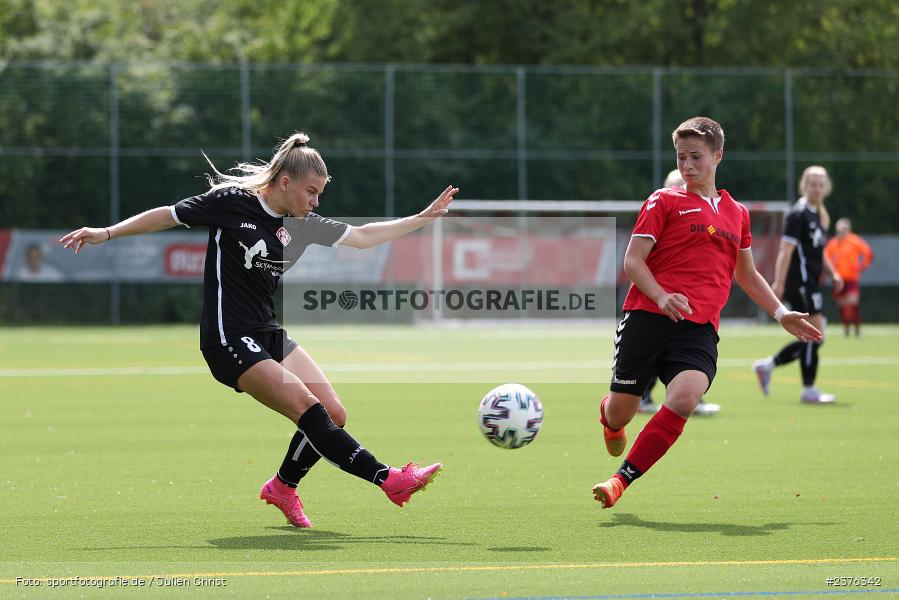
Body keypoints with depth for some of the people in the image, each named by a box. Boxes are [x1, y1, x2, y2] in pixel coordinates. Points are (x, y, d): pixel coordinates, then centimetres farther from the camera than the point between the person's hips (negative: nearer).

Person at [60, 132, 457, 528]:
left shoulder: (300, 223, 8)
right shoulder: (231, 203, -10)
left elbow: (363, 236, 14)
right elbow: (167, 216, -2)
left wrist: (425, 218, 10)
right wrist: (107, 233, -8)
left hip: (268, 335, 8)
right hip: (228, 339, -8)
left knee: (333, 414, -2)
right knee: (306, 406, -19)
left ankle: (282, 486, 20)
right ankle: (388, 480, -22)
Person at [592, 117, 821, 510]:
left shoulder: (737, 214, 20)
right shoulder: (665, 201, 6)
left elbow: (746, 274, 34)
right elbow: (632, 260, -1)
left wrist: (781, 314, 27)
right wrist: (662, 297, -18)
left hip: (699, 329, 2)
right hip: (646, 316, -2)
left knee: (684, 398, -27)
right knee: (621, 411, 1)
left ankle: (622, 480, -20)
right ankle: (608, 416, 42)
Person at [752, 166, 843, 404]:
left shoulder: (816, 214, 17)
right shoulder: (798, 214, -12)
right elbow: (786, 251, -17)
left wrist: (833, 272, 16)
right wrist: (779, 282, -21)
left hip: (810, 284, 10)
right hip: (800, 283, -10)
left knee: (811, 338, 10)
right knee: (814, 335, -8)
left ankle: (767, 365, 18)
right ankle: (809, 390, -2)